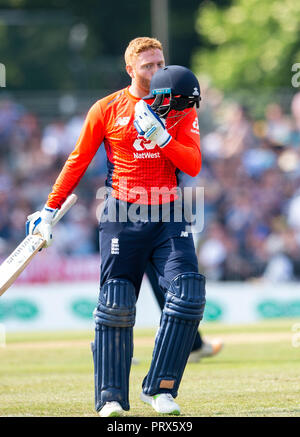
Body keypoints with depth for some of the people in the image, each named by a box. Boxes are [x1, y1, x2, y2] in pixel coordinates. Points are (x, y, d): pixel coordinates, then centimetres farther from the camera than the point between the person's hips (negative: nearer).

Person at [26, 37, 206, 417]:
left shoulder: (179, 109, 9)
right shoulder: (107, 109, 5)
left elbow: (193, 166, -1)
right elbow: (77, 162, 10)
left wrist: (160, 135, -15)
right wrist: (50, 210, 7)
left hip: (168, 218, 1)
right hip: (122, 218, -1)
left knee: (188, 294, -14)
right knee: (115, 306, -7)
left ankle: (160, 388, -8)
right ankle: (111, 397, -2)